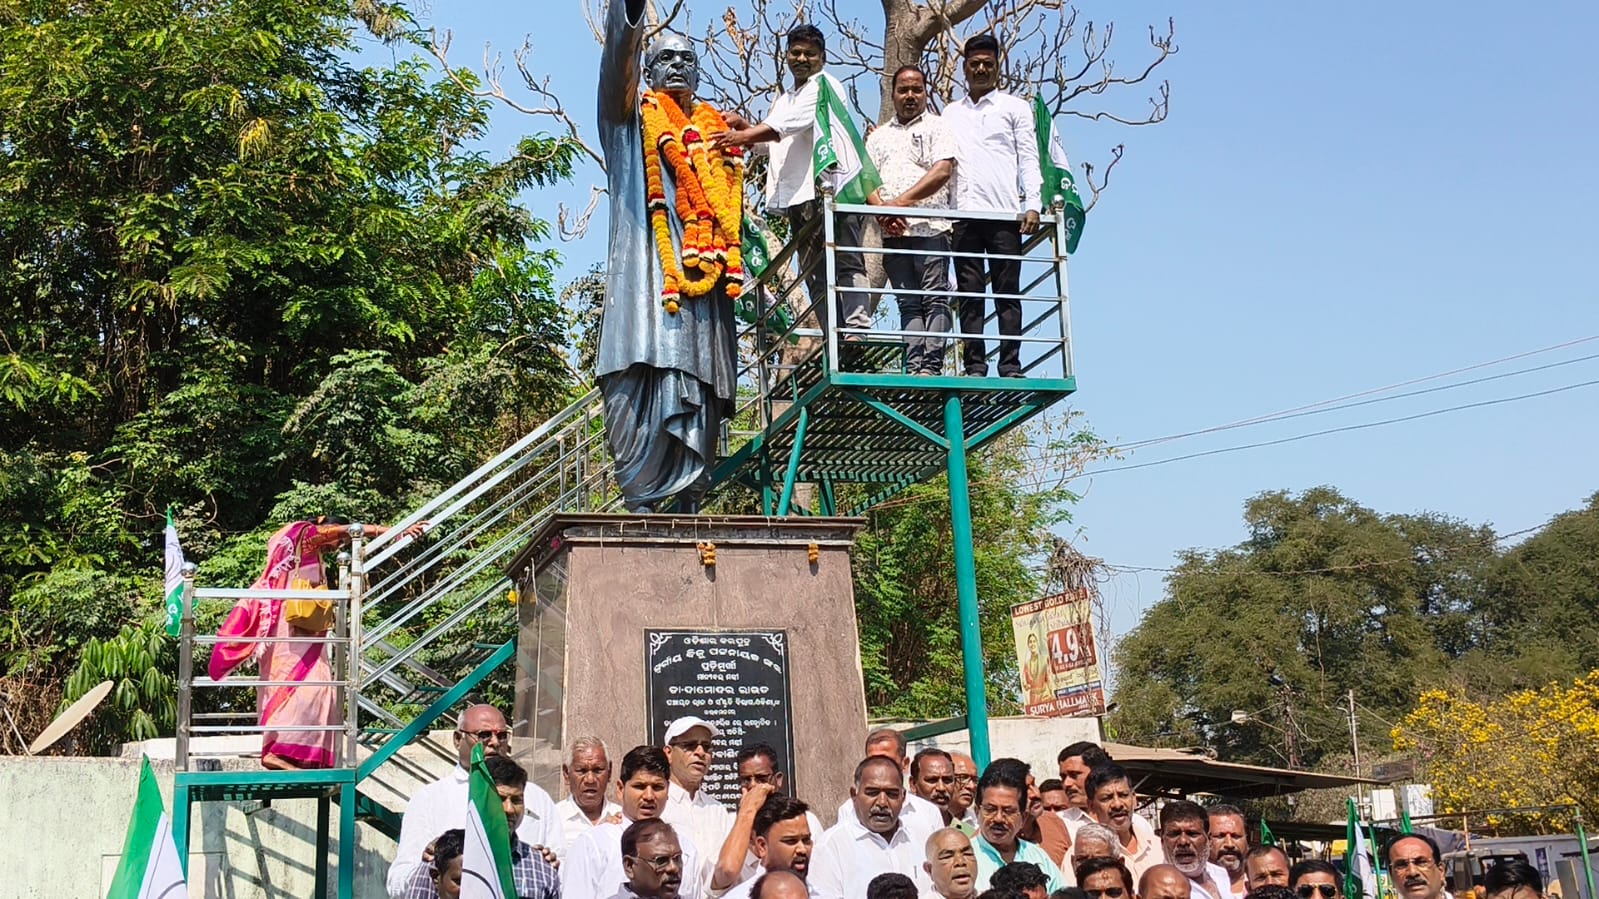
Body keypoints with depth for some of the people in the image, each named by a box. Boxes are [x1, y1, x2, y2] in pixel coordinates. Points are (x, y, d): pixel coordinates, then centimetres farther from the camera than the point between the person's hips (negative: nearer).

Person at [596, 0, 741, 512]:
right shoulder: (633, 117, 12)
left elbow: (730, 202, 29)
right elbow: (619, 58, -8)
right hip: (648, 267, -4)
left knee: (700, 386, -2)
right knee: (652, 373, -15)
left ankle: (689, 499, 0)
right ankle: (640, 499, -15)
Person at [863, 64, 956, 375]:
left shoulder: (938, 127, 9)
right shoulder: (878, 135, 22)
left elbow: (943, 171, -6)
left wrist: (901, 202, -12)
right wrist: (882, 210, -8)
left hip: (930, 226, -4)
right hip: (892, 232, 4)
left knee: (934, 298, -9)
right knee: (908, 302, 1)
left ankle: (931, 366, -14)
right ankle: (914, 367, -4)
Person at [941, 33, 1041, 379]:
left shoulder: (1015, 107, 13)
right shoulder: (951, 113, 21)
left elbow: (1028, 158, 6)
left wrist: (1032, 204, -7)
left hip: (1005, 213, -2)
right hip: (964, 215, 3)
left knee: (1007, 292, -4)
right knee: (969, 293, -2)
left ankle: (1010, 367, -5)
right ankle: (975, 366, -1)